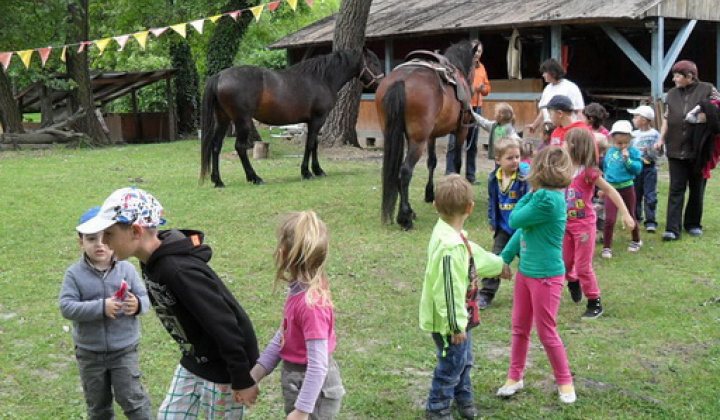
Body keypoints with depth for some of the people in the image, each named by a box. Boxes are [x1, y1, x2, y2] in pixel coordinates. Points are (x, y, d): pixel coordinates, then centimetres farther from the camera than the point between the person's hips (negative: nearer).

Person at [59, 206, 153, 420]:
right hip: (89, 353, 1)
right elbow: (66, 307, -18)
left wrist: (138, 305, -29)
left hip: (124, 349, -1)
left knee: (131, 398, -1)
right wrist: (101, 307, -30)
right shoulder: (74, 274, -9)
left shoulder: (126, 269, -7)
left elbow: (145, 298, -5)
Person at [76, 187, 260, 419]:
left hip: (223, 368, -9)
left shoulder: (180, 271, -31)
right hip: (193, 361, 9)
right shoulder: (152, 262, -2)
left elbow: (224, 326, -28)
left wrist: (242, 381, -22)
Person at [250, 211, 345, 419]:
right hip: (297, 381, 9)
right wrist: (255, 374, 7)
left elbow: (318, 366, -27)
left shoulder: (311, 303, -30)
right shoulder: (299, 290, -4)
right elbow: (282, 335, 8)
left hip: (312, 389, -8)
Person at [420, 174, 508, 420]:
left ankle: (463, 399, 44)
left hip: (459, 315, 10)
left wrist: (499, 265, 38)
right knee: (451, 365, 7)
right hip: (448, 322, -10)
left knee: (464, 360, 25)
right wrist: (456, 326, -21)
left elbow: (474, 253, 22)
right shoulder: (450, 246, -32)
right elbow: (449, 289, -29)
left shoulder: (455, 236, 1)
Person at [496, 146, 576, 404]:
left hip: (545, 276, -9)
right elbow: (522, 230, 10)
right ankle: (515, 377, 28)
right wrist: (504, 258, 13)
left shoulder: (548, 199, -25)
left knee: (546, 332, 5)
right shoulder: (542, 196, 3)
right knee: (519, 327, 16)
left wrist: (528, 196, -5)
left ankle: (565, 382, 23)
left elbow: (515, 221, -18)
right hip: (525, 272, 9)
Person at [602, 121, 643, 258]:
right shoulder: (610, 152, 4)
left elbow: (638, 169, -15)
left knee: (630, 216, 15)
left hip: (627, 188, -2)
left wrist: (627, 159, -25)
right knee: (609, 219, -6)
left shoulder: (633, 152, -6)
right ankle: (606, 247, 1)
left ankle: (636, 241, 38)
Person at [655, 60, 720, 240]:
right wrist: (661, 139, 3)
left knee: (697, 188, 9)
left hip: (698, 149, -2)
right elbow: (666, 118, 12)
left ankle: (693, 224, 24)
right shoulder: (672, 94, 10)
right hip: (676, 149, 2)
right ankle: (672, 229, -7)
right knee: (676, 189, -3)